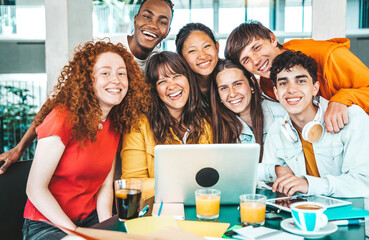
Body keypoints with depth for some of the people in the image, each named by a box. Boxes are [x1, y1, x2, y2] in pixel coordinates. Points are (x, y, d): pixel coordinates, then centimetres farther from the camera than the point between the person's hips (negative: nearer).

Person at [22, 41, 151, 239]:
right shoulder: (63, 118, -19)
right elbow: (35, 189, -15)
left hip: (91, 219, 6)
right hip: (47, 224, -5)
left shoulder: (115, 123, 2)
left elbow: (106, 184, 4)